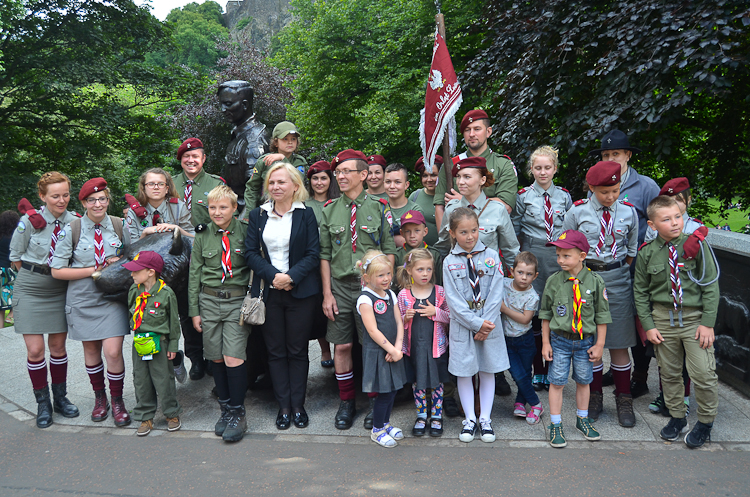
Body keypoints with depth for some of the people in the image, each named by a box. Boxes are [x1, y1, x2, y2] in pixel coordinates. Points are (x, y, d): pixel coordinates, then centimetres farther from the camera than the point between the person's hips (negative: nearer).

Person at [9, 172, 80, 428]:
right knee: (35, 350, -2)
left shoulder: (75, 222, -5)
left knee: (58, 347, 9)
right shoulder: (30, 221, -12)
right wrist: (36, 275, 3)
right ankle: (43, 403, 14)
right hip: (30, 290, -2)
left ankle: (60, 398, 26)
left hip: (60, 291, 2)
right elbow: (15, 257, 0)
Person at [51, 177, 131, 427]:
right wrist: (95, 270, -14)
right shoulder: (71, 230, -8)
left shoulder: (120, 225, -2)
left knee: (113, 351, -9)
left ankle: (117, 401, 12)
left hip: (112, 298, 0)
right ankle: (99, 397, 34)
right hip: (83, 300, 0)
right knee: (91, 350, 13)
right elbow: (57, 271, -7)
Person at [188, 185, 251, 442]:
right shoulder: (202, 236, 7)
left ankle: (238, 414, 3)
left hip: (238, 300, -3)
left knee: (234, 358, -10)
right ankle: (225, 408, 23)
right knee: (216, 358, 7)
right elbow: (194, 274, 10)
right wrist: (194, 310, 8)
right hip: (209, 300, 3)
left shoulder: (245, 231, -2)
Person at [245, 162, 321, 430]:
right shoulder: (258, 215, 8)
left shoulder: (306, 214, 0)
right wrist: (273, 276, -12)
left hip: (300, 292, -2)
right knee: (275, 351, 7)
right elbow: (250, 252, 2)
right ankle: (283, 406, 17)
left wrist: (291, 276, -17)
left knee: (297, 350, 5)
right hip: (268, 292, 2)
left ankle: (298, 405, 17)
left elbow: (313, 254, -4)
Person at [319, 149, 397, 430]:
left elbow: (389, 251, 0)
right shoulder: (329, 210, 6)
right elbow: (324, 255, 6)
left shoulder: (379, 208, 0)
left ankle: (375, 403, 19)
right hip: (339, 287, 2)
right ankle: (346, 402, 22)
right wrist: (327, 294, 0)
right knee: (341, 346, 5)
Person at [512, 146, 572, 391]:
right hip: (532, 259, -2)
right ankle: (537, 371, 11)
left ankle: (551, 371, 16)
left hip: (559, 258, 2)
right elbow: (514, 230, 6)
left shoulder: (564, 196, 8)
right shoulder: (523, 196, 2)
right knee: (533, 315, -1)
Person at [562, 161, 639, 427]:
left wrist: (621, 274, 5)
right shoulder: (577, 212, -2)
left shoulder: (629, 212, 2)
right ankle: (594, 395, 21)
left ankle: (624, 400, 17)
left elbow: (632, 250, 11)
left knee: (620, 342, 4)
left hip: (618, 279, 1)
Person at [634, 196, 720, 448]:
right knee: (669, 373, 12)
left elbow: (710, 285, -5)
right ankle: (677, 418, 30)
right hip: (663, 318, 2)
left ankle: (705, 422, 18)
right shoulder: (647, 253, -3)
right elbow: (640, 292, 5)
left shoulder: (696, 245, -7)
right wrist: (648, 325, 0)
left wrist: (708, 322, -9)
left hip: (695, 318, -2)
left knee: (704, 373, -4)